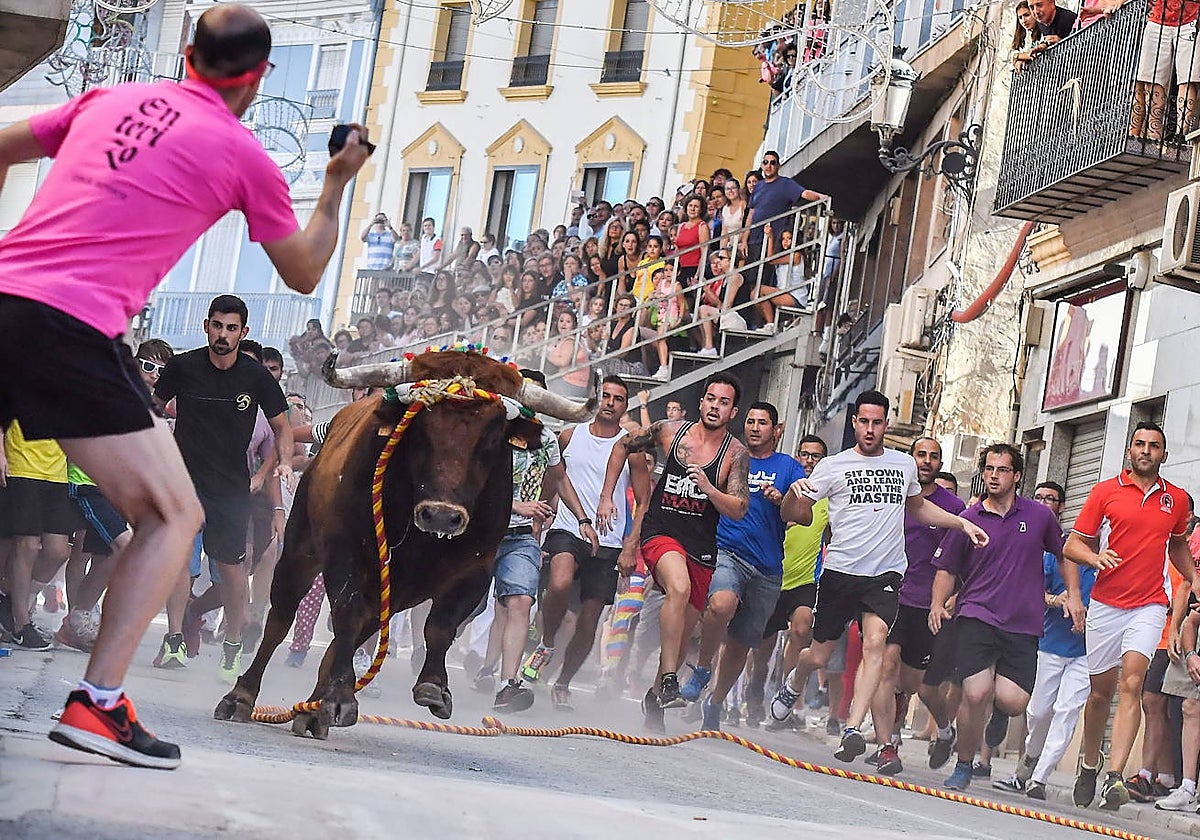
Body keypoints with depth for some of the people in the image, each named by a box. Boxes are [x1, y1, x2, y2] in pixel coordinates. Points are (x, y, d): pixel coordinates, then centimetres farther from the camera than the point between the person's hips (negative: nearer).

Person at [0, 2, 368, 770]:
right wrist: (338, 186, 29)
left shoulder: (110, 99, 17)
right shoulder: (245, 157, 4)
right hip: (74, 331, -6)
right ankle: (97, 705, -7)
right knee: (175, 517, 3)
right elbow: (304, 274, 17)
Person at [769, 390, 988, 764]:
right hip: (840, 570, -1)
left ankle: (853, 730, -28)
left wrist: (962, 523, 23)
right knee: (818, 656, 7)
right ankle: (793, 684, 43)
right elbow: (792, 514, 2)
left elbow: (917, 506, 33)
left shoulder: (905, 464, 13)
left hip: (885, 573, 1)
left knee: (875, 641, -23)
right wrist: (795, 491, -20)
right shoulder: (834, 466, 2)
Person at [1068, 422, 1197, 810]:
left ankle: (1115, 775, -23)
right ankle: (1089, 764, 30)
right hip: (1106, 604, 0)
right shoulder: (1105, 491, 3)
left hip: (1149, 606, 0)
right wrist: (1095, 557, -18)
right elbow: (1072, 544, 3)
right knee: (1101, 690, 8)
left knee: (1131, 683, -17)